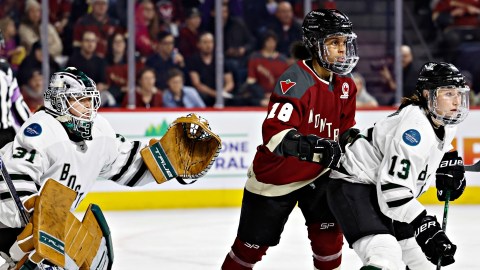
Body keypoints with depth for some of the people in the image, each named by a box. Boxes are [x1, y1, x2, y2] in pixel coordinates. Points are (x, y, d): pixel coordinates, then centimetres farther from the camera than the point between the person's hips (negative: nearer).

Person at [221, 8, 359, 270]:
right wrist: (316, 147, -50)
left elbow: (345, 131, 13)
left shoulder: (345, 85, -2)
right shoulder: (295, 81, -27)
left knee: (328, 231, -9)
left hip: (317, 173, 5)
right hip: (275, 175, -5)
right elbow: (274, 134, -38)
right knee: (253, 243, 7)